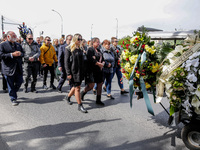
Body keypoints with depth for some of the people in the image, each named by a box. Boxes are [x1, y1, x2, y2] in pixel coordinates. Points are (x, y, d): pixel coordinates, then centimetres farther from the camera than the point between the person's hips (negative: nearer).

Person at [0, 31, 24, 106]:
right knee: (11, 85, 3)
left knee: (19, 81, 8)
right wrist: (12, 54, -20)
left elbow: (23, 53, 17)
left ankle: (13, 93, 36)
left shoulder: (18, 45, 16)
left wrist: (20, 53, -7)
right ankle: (13, 99, 16)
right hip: (9, 68, -5)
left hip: (18, 68, 5)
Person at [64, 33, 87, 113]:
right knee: (77, 88, -4)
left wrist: (83, 71, 12)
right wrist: (68, 73, -15)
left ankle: (68, 97, 42)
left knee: (76, 86, 16)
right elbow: (66, 62, -10)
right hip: (73, 71, -7)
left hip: (80, 71, 7)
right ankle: (80, 106, 6)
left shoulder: (80, 48, 13)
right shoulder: (69, 49, -7)